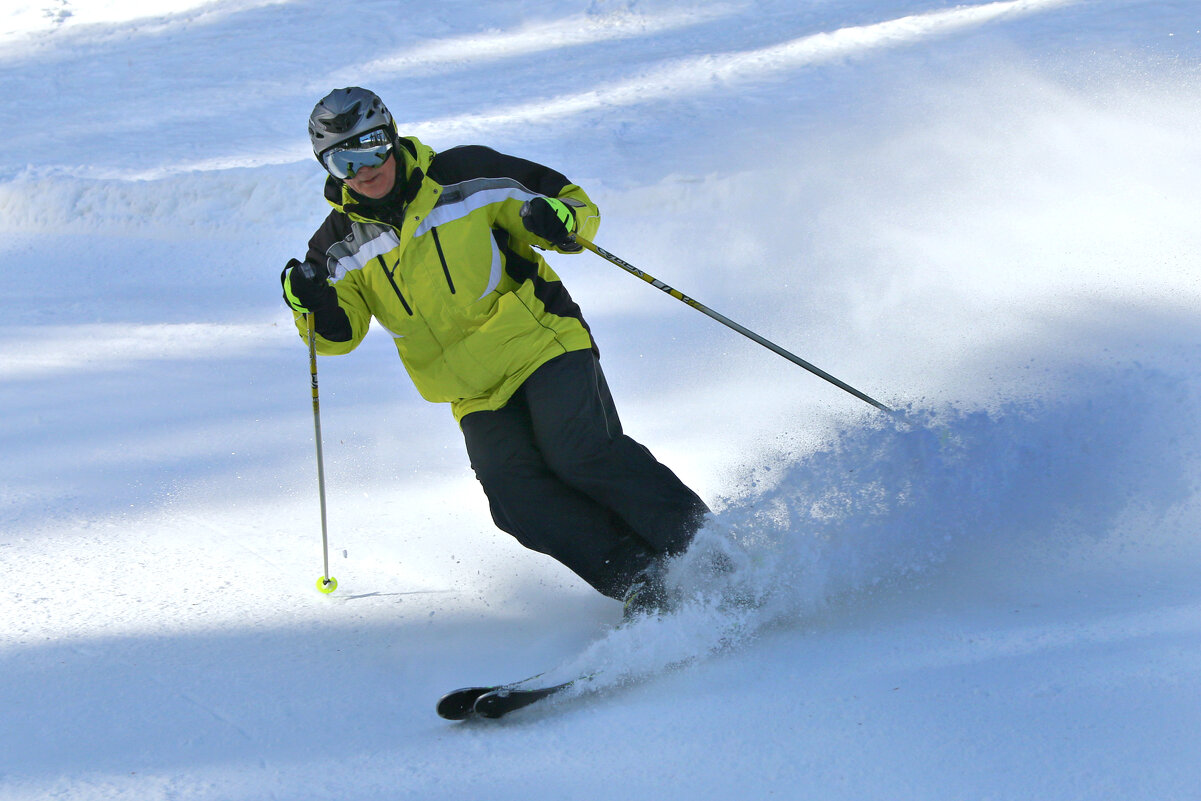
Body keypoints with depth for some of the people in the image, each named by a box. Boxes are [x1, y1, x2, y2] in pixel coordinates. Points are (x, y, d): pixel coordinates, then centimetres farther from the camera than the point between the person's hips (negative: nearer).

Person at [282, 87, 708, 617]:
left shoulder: (466, 178, -6)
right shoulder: (343, 246, 3)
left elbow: (572, 200, 0)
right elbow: (339, 333, -1)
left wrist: (559, 220, -23)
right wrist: (312, 305, -22)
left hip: (544, 345, -3)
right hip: (478, 398, 3)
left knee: (580, 455, -26)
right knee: (520, 500, -20)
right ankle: (640, 580, -15)